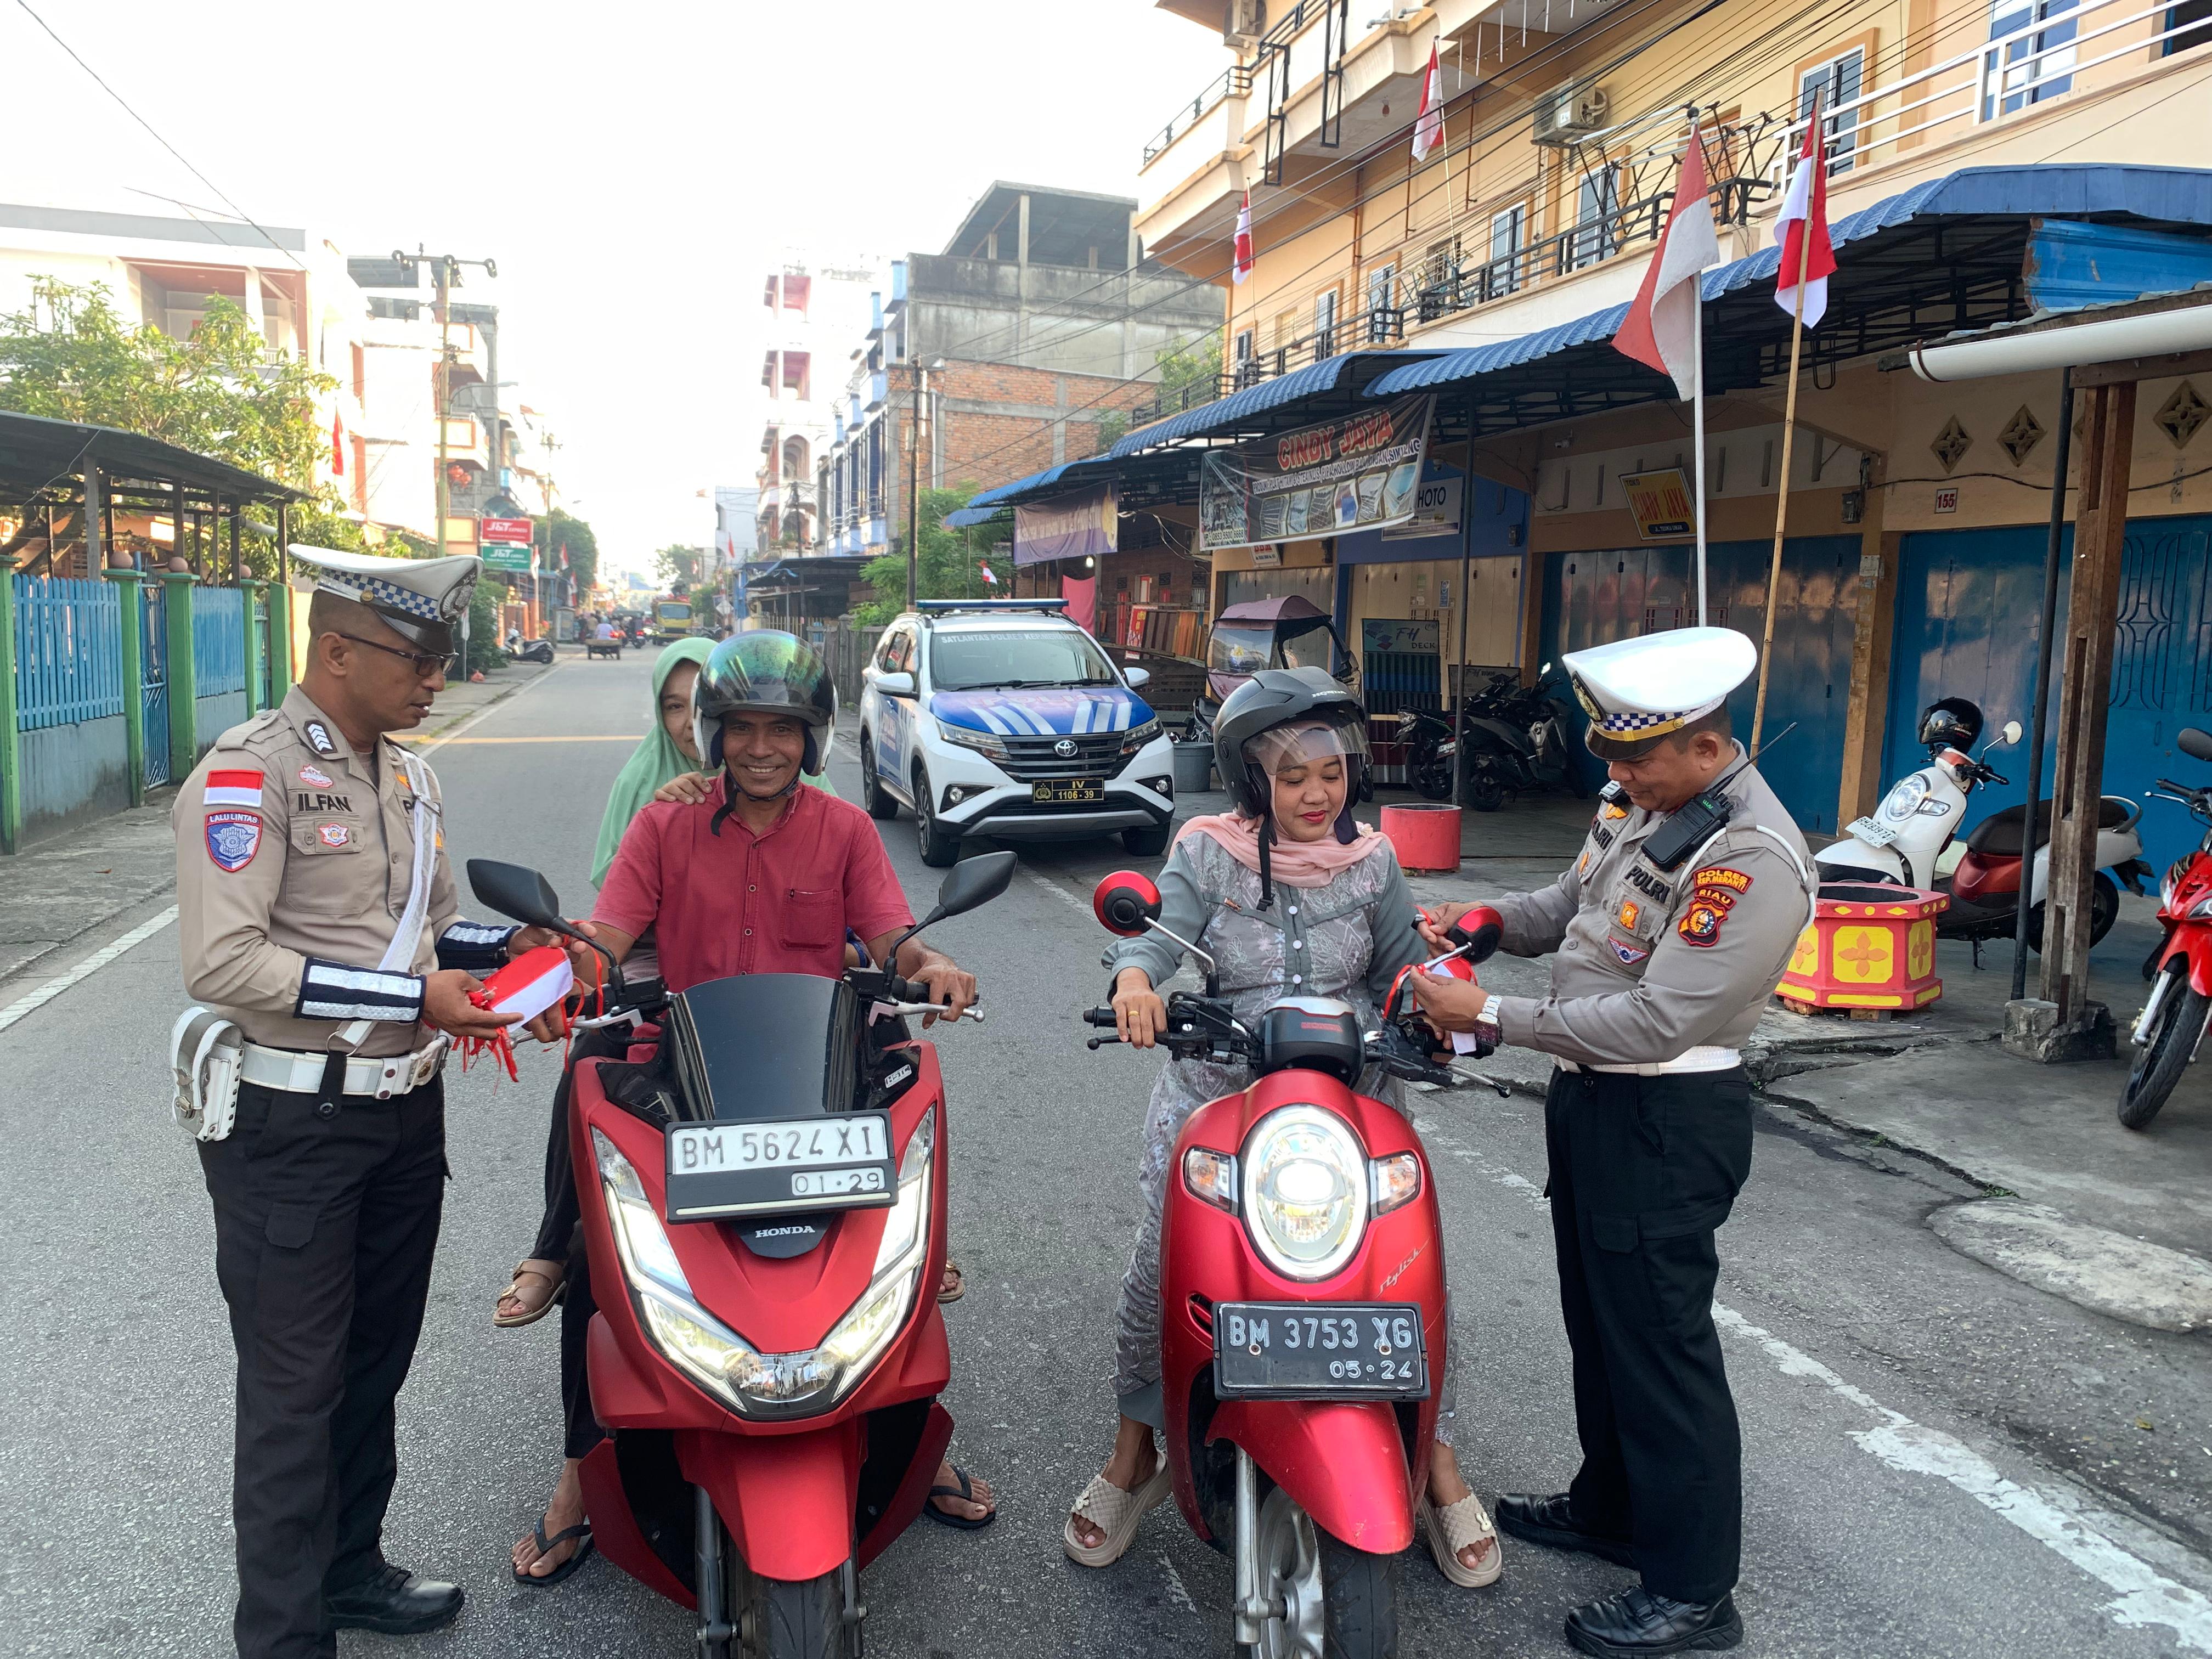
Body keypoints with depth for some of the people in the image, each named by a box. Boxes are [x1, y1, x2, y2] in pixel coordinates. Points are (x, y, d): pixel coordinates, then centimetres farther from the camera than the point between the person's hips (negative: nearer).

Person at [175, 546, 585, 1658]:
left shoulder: (409, 777, 11)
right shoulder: (249, 772, -15)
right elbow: (221, 961, -25)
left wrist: (508, 944, 3)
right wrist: (413, 999, -24)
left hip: (406, 1112, 8)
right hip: (291, 1127, -8)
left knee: (377, 1361, 20)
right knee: (295, 1388, 2)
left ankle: (348, 1567, 38)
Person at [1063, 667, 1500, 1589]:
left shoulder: (1372, 863, 7)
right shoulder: (1207, 854, -1)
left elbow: (1400, 968, 8)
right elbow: (1163, 931, -13)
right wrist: (1136, 974, -34)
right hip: (1215, 1095, -1)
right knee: (1159, 1270, -3)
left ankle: (1439, 1464, 19)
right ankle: (1134, 1453, 23)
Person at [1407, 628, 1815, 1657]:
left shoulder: (1754, 860, -25)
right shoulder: (1637, 800, 3)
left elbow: (1653, 1022, -29)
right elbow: (1573, 905, 17)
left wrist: (1490, 1017, -26)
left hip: (1668, 1120, -9)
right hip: (1591, 1096, 9)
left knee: (1659, 1341, 2)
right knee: (1597, 1319, 22)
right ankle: (1609, 1506, 42)